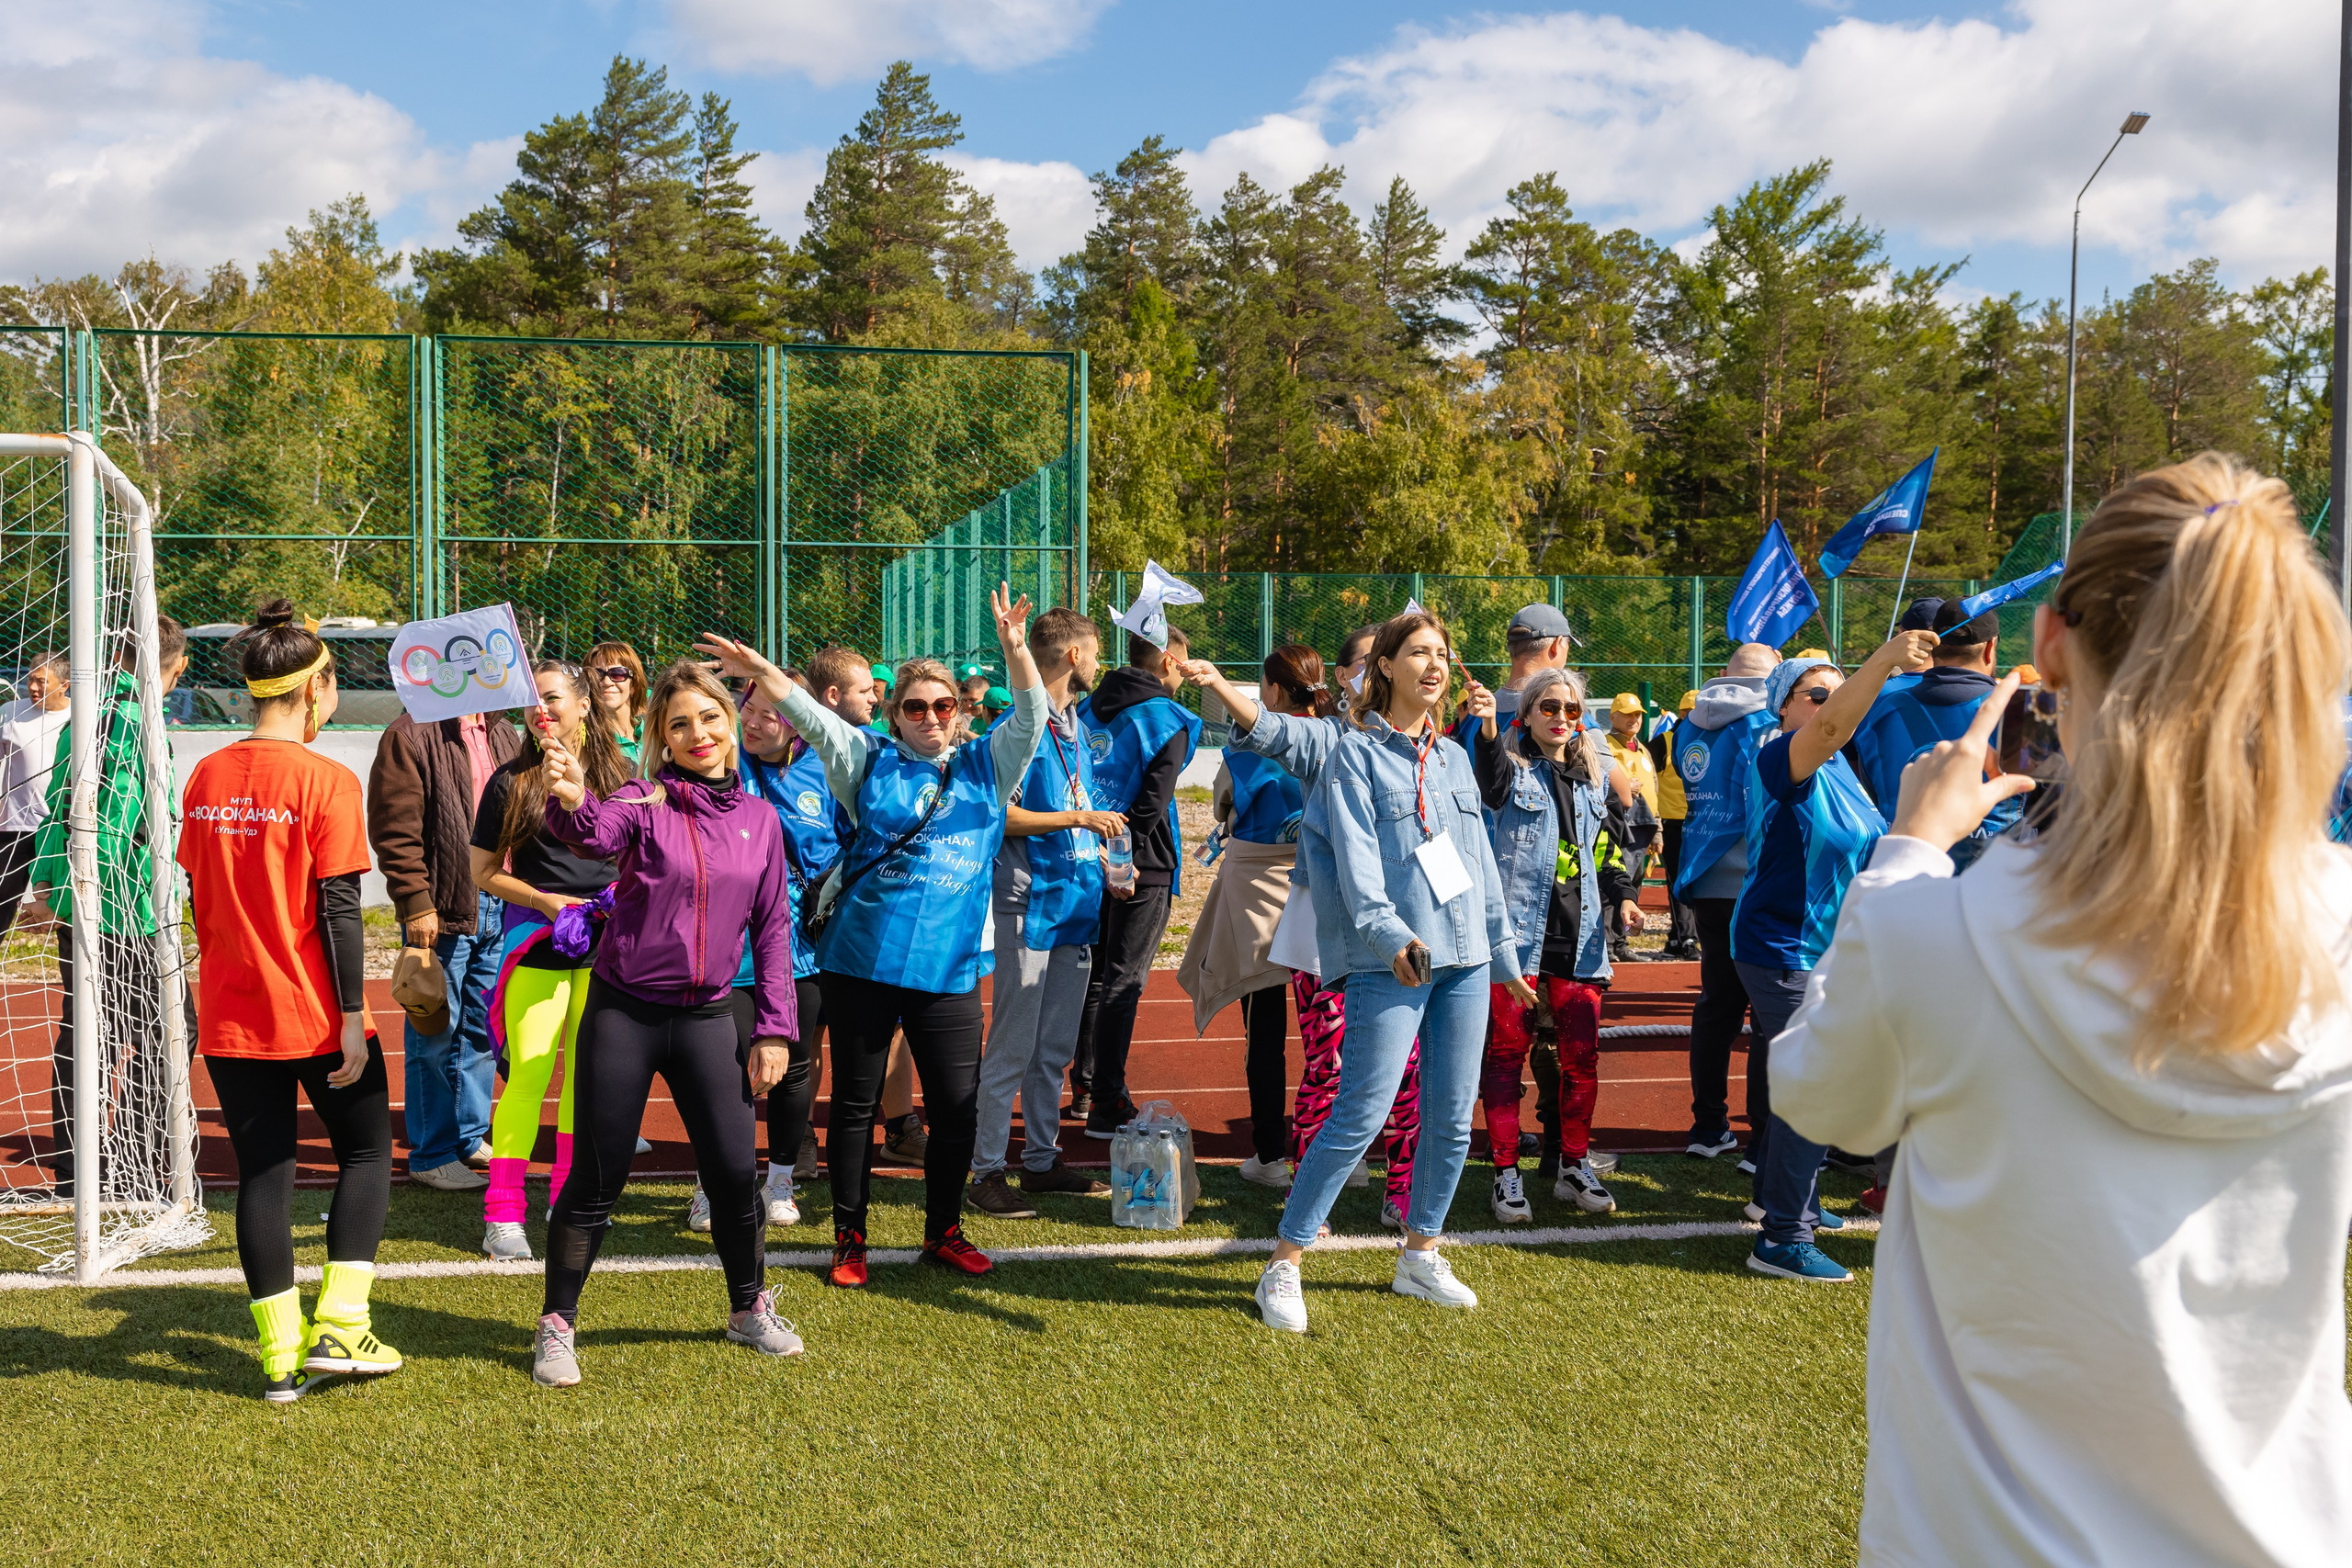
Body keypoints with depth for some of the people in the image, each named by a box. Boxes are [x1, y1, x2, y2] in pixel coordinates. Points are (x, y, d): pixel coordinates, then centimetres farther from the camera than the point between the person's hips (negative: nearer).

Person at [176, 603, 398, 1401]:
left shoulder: (205, 777, 4)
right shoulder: (326, 781, -13)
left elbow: (198, 899, 10)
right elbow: (339, 911, -14)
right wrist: (352, 1020, -10)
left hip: (229, 1019, 5)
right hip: (313, 1014, -5)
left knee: (261, 1170, 10)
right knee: (367, 1151, 14)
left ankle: (282, 1356, 14)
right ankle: (337, 1327, 7)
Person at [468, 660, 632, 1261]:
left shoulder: (616, 775, 7)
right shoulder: (509, 781, 1)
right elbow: (485, 873, 3)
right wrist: (546, 901, -11)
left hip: (604, 943, 3)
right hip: (535, 946, -2)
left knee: (588, 1075, 8)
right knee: (528, 1076, -6)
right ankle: (502, 1212, 5)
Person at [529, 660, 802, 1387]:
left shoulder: (759, 818, 5)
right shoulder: (644, 803, -6)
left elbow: (772, 928, 9)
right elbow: (596, 836, -30)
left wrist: (776, 1027, 4)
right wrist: (571, 802, -53)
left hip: (708, 1019, 3)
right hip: (623, 1013, -3)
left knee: (736, 1172, 4)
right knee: (597, 1180, 3)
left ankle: (749, 1308, 28)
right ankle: (557, 1327, 21)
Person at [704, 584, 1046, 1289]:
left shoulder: (986, 765, 10)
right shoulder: (871, 761, 7)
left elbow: (1030, 720, -3)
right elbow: (814, 718, -4)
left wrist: (1015, 650, -19)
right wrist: (760, 670, -20)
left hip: (948, 968, 1)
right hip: (862, 960, -1)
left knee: (957, 1105, 6)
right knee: (854, 1101, 8)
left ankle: (944, 1231, 26)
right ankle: (849, 1237, 22)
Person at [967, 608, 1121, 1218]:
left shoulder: (1075, 725, 17)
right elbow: (1003, 816, -16)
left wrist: (1106, 863, 10)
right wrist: (1078, 819, -16)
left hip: (1075, 901, 9)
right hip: (1029, 902, -9)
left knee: (1054, 1049, 14)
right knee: (1012, 1049, -5)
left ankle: (1041, 1159, 24)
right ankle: (986, 1172, 2)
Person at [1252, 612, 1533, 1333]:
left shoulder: (1454, 758, 16)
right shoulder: (1357, 752, -3)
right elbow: (1355, 858, -14)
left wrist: (1503, 951, 20)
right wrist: (1388, 932, -28)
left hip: (1464, 959, 7)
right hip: (1391, 961, -6)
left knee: (1452, 1117, 8)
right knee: (1360, 1114, -10)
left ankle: (1420, 1254, 24)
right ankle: (1283, 1265, -1)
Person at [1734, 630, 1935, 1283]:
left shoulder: (1837, 767, 11)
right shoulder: (1781, 758, -17)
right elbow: (1830, 728, -39)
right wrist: (1885, 660, -49)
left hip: (1826, 952, 10)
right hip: (1786, 953, -10)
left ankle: (1778, 1197, 38)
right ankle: (1782, 1238, -3)